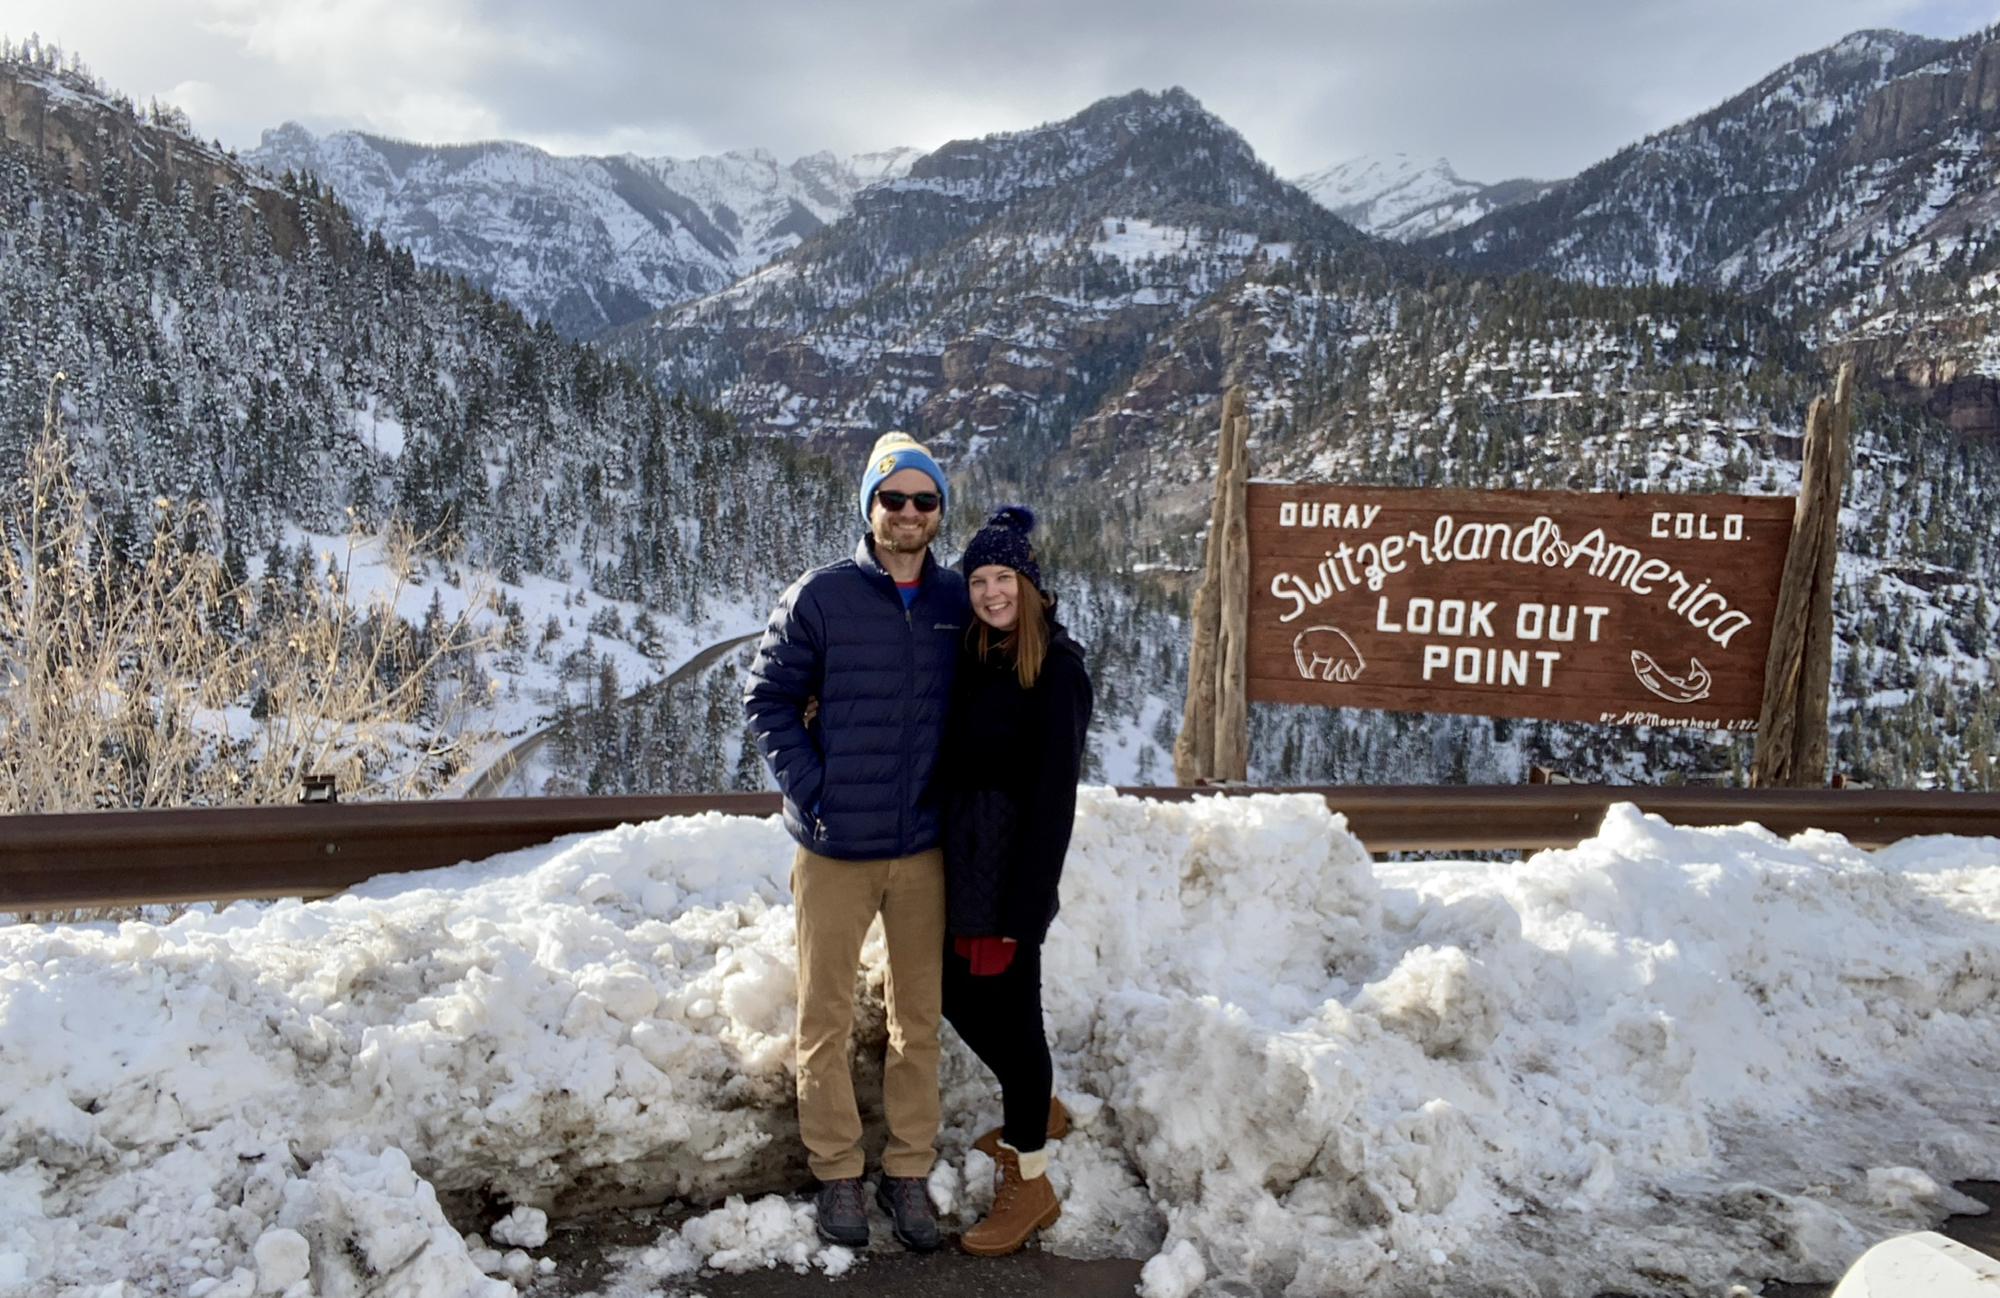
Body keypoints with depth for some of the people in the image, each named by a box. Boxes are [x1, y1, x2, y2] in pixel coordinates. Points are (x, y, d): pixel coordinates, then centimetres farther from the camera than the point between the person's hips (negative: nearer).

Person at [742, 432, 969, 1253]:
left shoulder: (958, 602, 2)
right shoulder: (821, 596, -6)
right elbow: (767, 698, -3)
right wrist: (810, 787, -11)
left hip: (924, 848, 2)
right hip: (835, 847, -2)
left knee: (918, 1018, 12)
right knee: (826, 1018, 8)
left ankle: (909, 1172, 26)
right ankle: (837, 1172, 24)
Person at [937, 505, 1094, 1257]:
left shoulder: (1057, 666, -13)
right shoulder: (976, 656, 8)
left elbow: (1053, 789, -16)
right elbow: (955, 763, 8)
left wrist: (1021, 907, -18)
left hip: (1014, 863, -8)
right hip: (962, 858, 8)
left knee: (1007, 1004, 2)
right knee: (957, 991, 19)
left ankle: (1030, 1185, 19)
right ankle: (1038, 1108, 43)